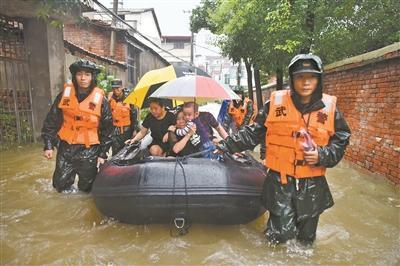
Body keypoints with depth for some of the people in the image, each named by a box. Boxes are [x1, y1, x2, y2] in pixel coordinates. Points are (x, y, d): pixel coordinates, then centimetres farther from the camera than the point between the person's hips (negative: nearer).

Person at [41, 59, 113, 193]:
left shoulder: (100, 99, -6)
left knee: (86, 188, 7)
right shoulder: (65, 94, 0)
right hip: (65, 148, 2)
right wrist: (48, 145, 1)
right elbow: (51, 121, 6)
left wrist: (102, 153, -2)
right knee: (60, 184, 8)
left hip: (89, 150, -2)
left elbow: (107, 128, -1)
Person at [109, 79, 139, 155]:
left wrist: (135, 129, -3)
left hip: (128, 130, -1)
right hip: (116, 131, 1)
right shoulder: (110, 100, 4)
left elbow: (134, 115, 0)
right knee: (116, 152, 1)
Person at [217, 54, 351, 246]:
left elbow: (340, 142, 7)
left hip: (312, 184, 2)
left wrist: (321, 156, -12)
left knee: (306, 239, 18)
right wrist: (227, 145, 1)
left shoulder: (329, 107, 0)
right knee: (280, 235, 1)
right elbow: (254, 133, 3)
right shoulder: (276, 102, -4)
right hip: (280, 181, -2)